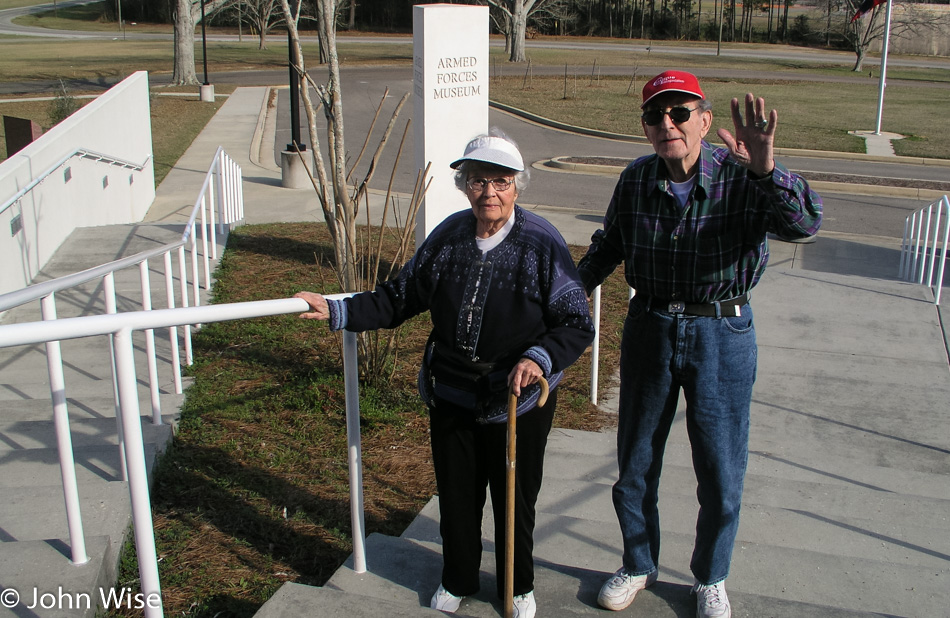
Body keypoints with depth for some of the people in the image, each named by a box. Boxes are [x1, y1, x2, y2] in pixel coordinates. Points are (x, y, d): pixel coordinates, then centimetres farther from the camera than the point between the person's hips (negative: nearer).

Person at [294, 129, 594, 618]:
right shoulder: (447, 236, -4)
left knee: (515, 498, 14)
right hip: (451, 394, 3)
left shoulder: (542, 243, -15)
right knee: (455, 493, 17)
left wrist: (539, 358, -30)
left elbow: (577, 324, -14)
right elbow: (400, 297, 6)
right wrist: (337, 311, 0)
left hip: (519, 399, -3)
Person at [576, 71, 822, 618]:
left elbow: (805, 222, -32)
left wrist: (766, 171, -48)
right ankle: (639, 566, 39)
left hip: (722, 333, -2)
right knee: (635, 465, 15)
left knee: (721, 475, 10)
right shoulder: (635, 181, -4)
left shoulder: (740, 178, -15)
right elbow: (610, 245, 12)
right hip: (649, 330, 3)